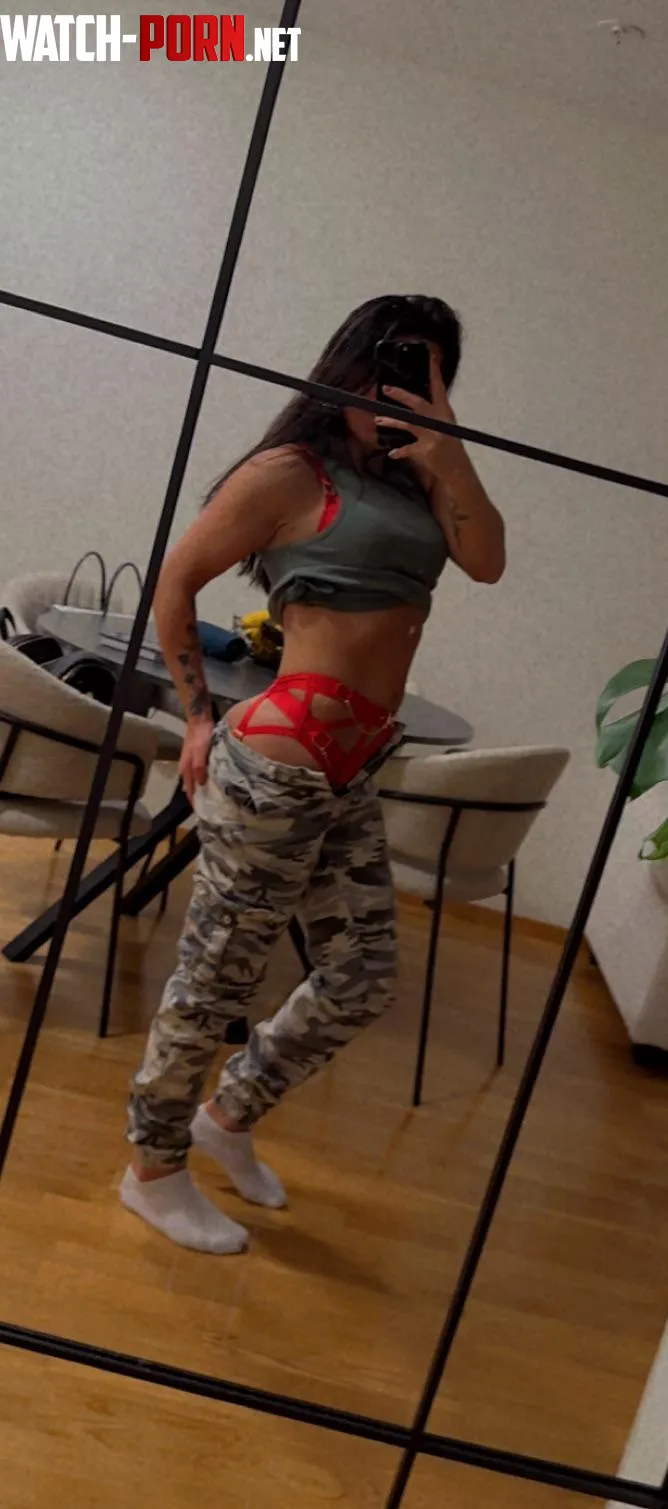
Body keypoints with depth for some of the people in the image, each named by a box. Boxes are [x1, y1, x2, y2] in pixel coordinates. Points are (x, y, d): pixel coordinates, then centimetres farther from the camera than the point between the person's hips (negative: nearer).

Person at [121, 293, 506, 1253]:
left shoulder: (413, 479, 13)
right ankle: (155, 1171, 27)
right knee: (218, 975, 5)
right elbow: (176, 581, -3)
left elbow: (487, 560, -2)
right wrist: (199, 717, -2)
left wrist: (445, 445, -6)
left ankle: (229, 1114, 36)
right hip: (279, 766, -8)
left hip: (350, 773, 8)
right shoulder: (291, 472, -7)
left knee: (364, 979, 15)